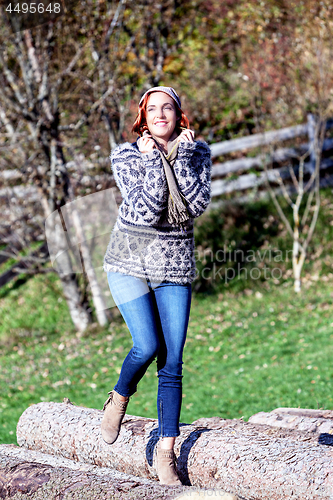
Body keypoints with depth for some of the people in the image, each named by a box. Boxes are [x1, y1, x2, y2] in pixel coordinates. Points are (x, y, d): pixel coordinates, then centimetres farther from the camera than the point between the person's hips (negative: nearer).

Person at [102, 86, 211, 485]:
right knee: (147, 347, -14)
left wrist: (182, 155, -17)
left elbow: (197, 205, -14)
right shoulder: (125, 155, -7)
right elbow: (147, 211, -18)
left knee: (172, 362, -2)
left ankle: (165, 452, 4)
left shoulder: (198, 153, 1)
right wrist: (152, 160, -19)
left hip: (174, 267, 2)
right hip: (130, 262, -2)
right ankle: (119, 399, 19)